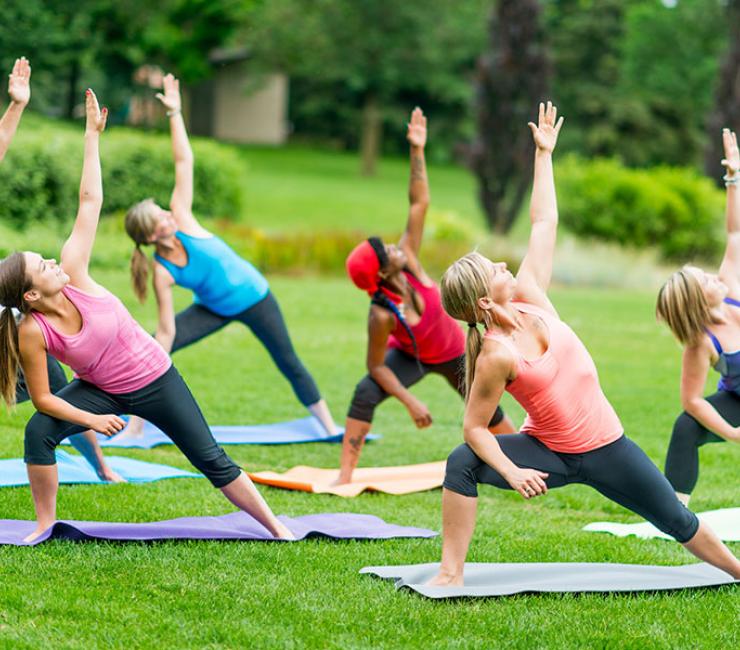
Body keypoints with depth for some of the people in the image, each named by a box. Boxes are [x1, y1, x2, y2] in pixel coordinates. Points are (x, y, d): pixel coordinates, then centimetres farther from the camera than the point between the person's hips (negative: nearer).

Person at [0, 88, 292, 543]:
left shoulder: (73, 275, -21)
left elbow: (90, 201, -20)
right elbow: (43, 398, -15)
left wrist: (92, 137, -21)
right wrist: (92, 420, -19)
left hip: (155, 378, 0)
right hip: (102, 392, 0)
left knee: (212, 460, 2)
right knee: (39, 432, -21)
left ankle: (275, 526, 11)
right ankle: (46, 524, -4)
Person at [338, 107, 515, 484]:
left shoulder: (407, 260, -29)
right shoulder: (381, 316, -38)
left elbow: (419, 204, -29)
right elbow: (377, 366, -27)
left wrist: (417, 151, -36)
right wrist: (410, 402, -27)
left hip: (453, 353, 4)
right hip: (410, 356, -4)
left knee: (487, 410, 13)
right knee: (365, 395, -28)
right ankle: (345, 475, -23)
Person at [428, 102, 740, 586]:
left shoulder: (528, 297, -8)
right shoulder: (496, 356, -23)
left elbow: (544, 224, -2)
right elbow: (475, 427, -19)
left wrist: (544, 153, 1)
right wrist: (512, 472, -31)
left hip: (605, 448, 5)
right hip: (551, 455, -5)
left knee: (677, 520, 12)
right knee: (462, 462, -28)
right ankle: (451, 574, -22)